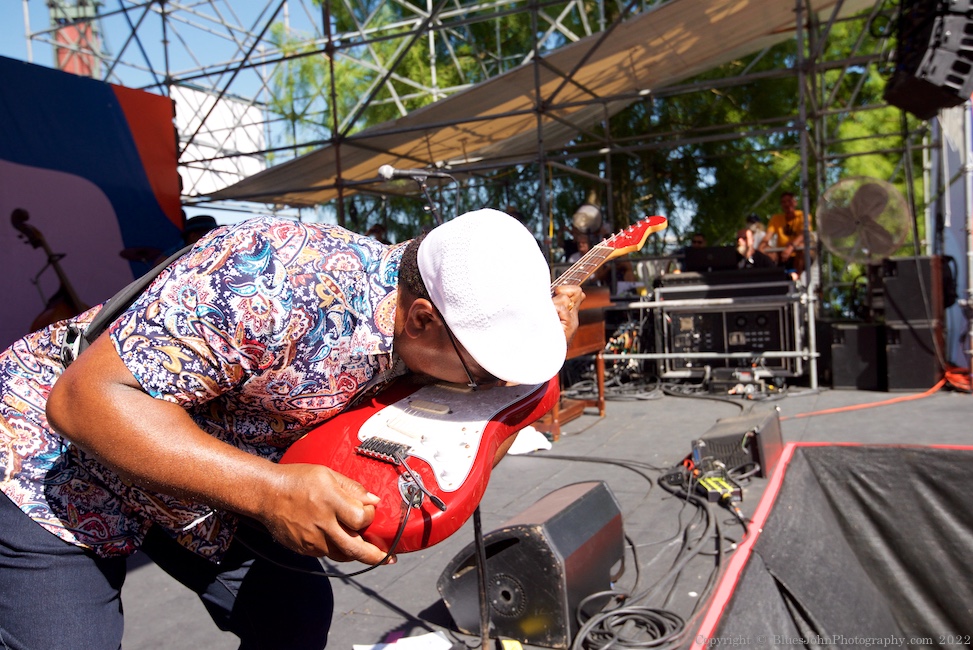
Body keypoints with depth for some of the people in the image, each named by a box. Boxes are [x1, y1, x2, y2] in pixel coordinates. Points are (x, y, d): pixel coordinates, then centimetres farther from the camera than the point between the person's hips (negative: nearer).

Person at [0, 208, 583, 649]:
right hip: (54, 465, -5)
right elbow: (84, 398, -36)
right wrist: (270, 491, -43)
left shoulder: (419, 340, -14)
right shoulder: (280, 283, -39)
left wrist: (548, 350, -16)